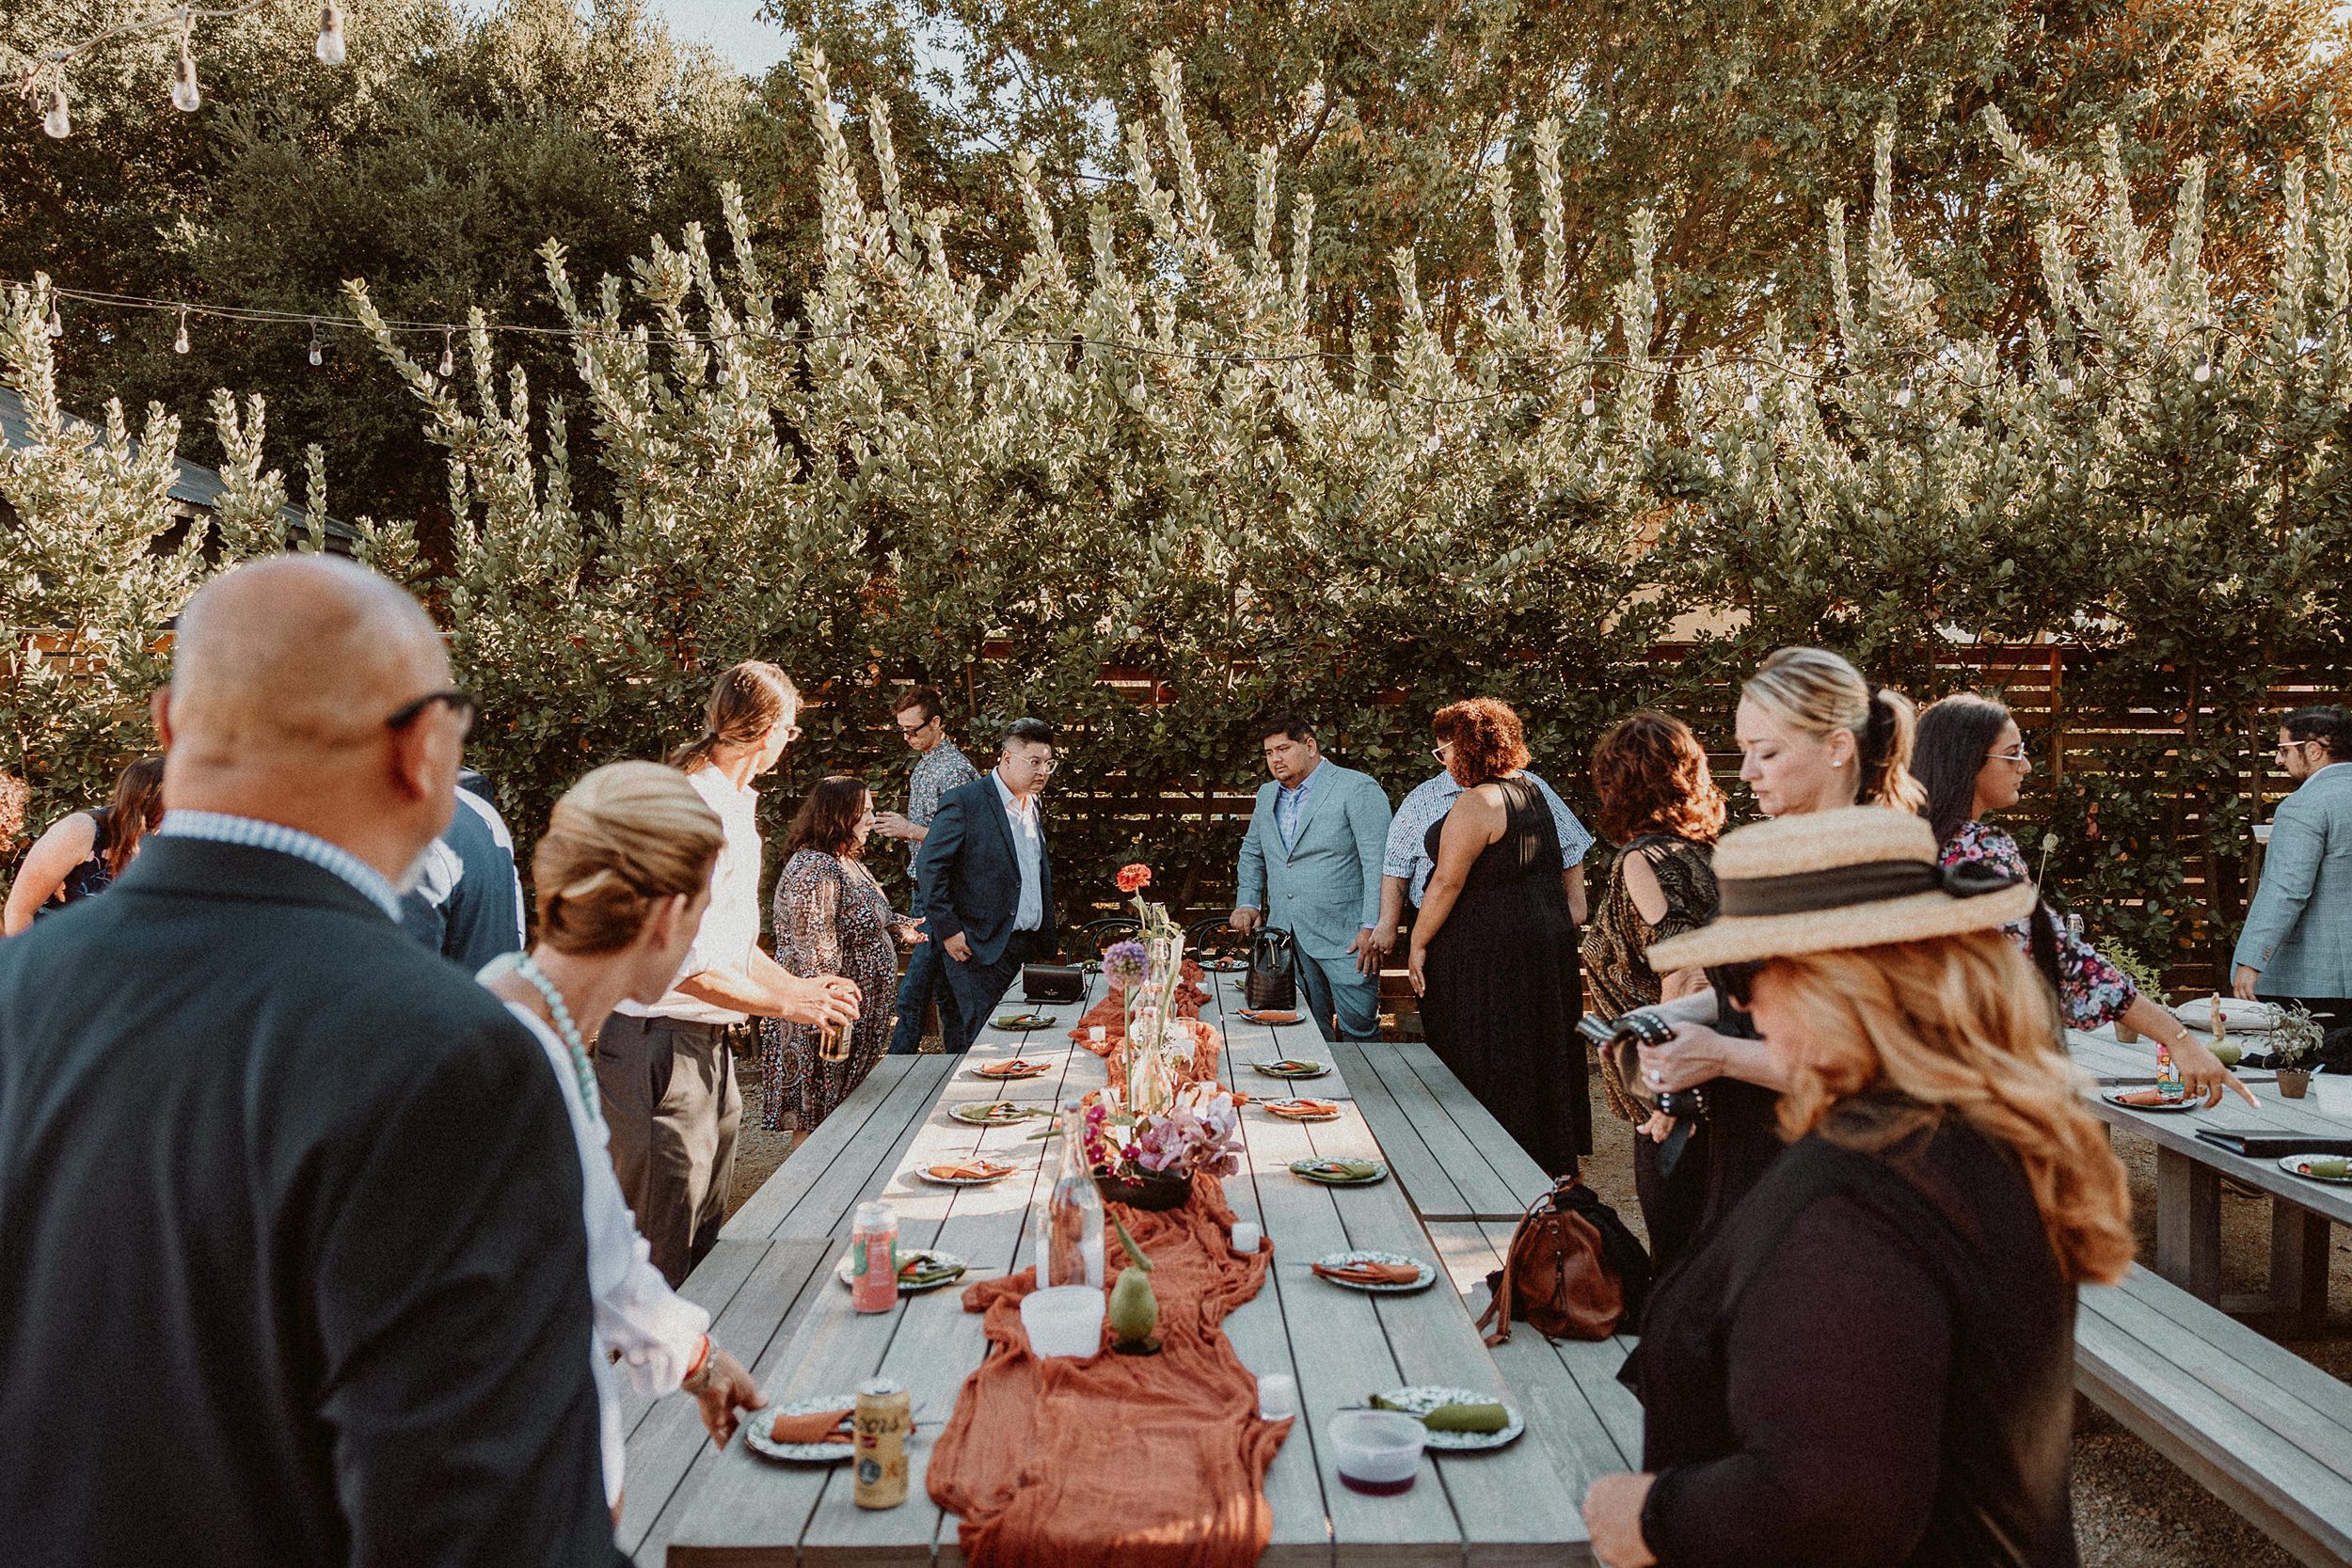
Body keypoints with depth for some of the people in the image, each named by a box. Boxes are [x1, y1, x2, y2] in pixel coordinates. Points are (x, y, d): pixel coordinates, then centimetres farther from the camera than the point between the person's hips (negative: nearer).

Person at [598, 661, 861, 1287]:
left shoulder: (736, 806, 14)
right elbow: (688, 965, -25)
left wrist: (797, 984, 15)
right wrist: (788, 1004, -14)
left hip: (709, 1048, 10)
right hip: (661, 1052, -10)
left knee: (702, 1244, 18)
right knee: (661, 1266, -2)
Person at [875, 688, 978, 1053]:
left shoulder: (955, 770, -15)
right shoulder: (922, 765, 15)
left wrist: (910, 830, -18)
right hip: (923, 887, 10)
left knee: (912, 993, -10)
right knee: (941, 990, 13)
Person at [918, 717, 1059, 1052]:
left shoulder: (1031, 805, 15)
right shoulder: (963, 802, -10)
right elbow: (930, 867, -13)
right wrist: (948, 931, -15)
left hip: (1027, 948, 8)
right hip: (980, 948, -7)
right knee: (979, 1037, -8)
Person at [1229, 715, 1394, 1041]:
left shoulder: (1359, 789, -7)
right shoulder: (1267, 795, 16)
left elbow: (1378, 862, -12)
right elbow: (1252, 853, 30)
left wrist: (1373, 927, -18)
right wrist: (1248, 903, 16)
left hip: (1344, 938, -6)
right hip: (1286, 937, 6)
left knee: (1358, 1030, -6)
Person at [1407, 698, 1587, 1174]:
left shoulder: (1477, 801, -17)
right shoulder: (1530, 792, 12)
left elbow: (1447, 882, -19)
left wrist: (1418, 943, -13)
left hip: (1489, 950, -10)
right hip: (1547, 935, 10)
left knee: (1488, 1069, -1)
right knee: (1537, 1057, 17)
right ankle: (1551, 1162, 26)